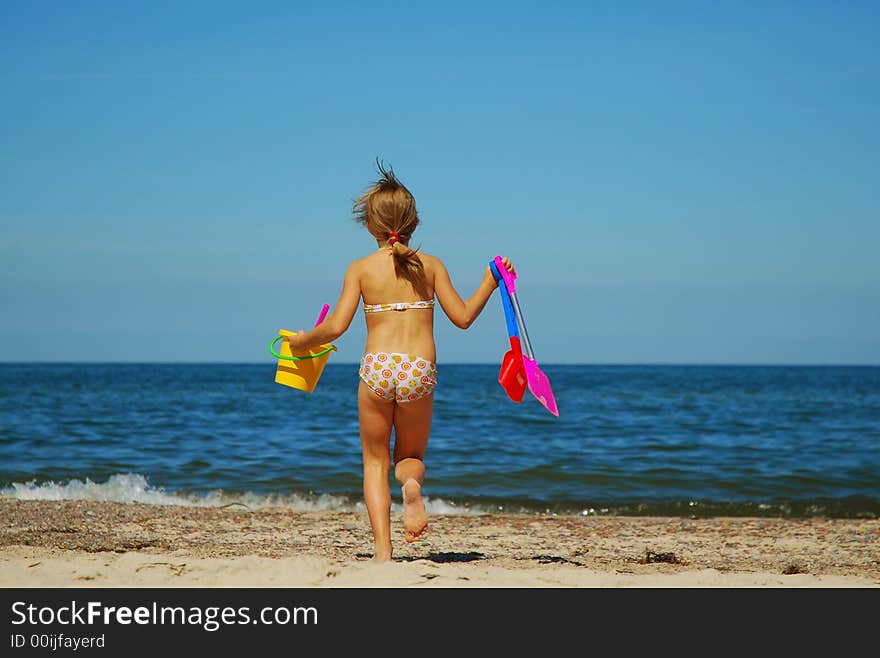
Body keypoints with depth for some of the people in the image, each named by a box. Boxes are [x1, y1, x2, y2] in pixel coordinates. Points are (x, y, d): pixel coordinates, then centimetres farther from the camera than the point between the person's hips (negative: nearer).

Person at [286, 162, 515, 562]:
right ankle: (411, 485, -19)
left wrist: (303, 341, 17)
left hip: (376, 367, -1)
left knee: (375, 461, 14)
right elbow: (463, 317, 7)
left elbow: (336, 326, -1)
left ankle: (382, 550, -2)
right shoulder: (431, 265, 9)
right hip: (419, 371, 1)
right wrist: (490, 283, 20)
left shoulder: (360, 268, 5)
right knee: (410, 455, 21)